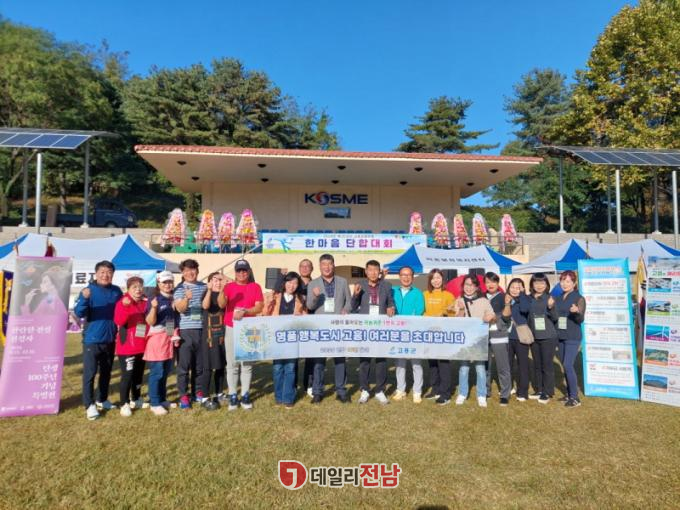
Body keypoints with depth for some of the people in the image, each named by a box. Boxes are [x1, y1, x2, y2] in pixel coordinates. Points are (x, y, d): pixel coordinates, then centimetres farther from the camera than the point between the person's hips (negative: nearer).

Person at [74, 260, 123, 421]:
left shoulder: (117, 291, 5)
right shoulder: (88, 290, -9)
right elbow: (79, 313, -20)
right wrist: (84, 298, -36)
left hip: (110, 339, 5)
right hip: (92, 339, -5)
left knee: (106, 371, 16)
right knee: (90, 372, -2)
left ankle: (102, 400, 30)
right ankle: (89, 405, 7)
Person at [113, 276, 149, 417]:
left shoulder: (146, 303, 8)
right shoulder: (122, 302, -9)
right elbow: (119, 321, -25)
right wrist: (125, 306, -38)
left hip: (142, 346, 6)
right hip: (127, 347, -6)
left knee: (139, 375, 16)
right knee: (127, 375, -6)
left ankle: (136, 400, 31)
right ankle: (125, 404, 6)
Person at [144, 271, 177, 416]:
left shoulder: (173, 299, 8)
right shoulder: (153, 300, -9)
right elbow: (150, 322, -14)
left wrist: (176, 335, 8)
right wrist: (153, 308, -30)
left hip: (169, 339, 6)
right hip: (157, 339, -6)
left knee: (166, 372, 14)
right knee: (156, 372, -3)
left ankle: (162, 399, 26)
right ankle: (155, 403, 6)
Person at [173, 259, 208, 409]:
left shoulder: (204, 286, 8)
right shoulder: (179, 288, -2)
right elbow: (180, 308, -15)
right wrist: (187, 298, -36)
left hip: (202, 330, 3)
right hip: (185, 330, -3)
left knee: (200, 363, 12)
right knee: (184, 364, 2)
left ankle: (199, 391, 26)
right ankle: (183, 395, 12)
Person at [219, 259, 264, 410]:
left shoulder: (255, 287, 2)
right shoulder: (229, 286, 2)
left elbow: (259, 307, -5)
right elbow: (221, 304, -13)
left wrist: (244, 311, -20)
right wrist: (222, 290, -30)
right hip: (231, 329, 0)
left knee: (246, 363, 6)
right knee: (232, 364, 3)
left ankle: (245, 396, 13)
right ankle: (232, 396, 11)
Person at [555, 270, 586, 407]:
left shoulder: (579, 298, -7)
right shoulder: (558, 298, 10)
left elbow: (580, 319, -14)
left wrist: (577, 312, -33)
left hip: (573, 338, -6)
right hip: (560, 337, 6)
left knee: (568, 365, -12)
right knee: (565, 366, 11)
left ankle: (575, 397, -2)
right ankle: (569, 393, 23)